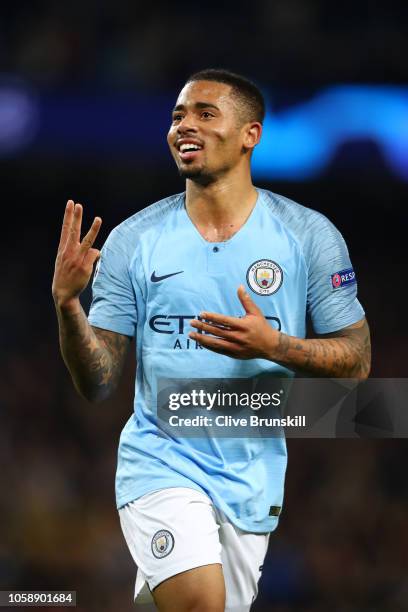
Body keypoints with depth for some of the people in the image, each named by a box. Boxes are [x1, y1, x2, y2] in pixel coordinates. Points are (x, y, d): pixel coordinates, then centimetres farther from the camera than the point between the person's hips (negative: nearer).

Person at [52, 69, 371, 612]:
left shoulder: (309, 236, 0)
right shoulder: (132, 241, 1)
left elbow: (356, 362, 0)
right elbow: (98, 385, 1)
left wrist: (272, 346, -16)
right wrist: (66, 303, -17)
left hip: (254, 480, 2)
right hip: (159, 461, -2)